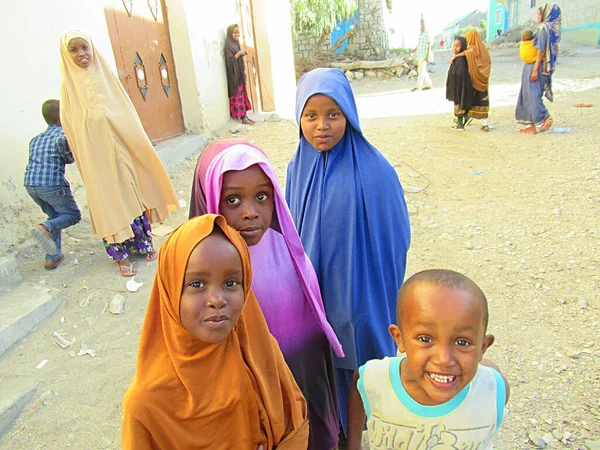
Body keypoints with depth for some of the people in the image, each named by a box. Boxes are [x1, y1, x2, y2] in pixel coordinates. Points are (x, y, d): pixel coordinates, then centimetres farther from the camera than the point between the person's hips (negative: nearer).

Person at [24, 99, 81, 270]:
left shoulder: (35, 139, 23)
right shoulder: (63, 132, 2)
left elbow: (33, 160, 22)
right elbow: (62, 140, -19)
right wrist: (69, 157, -2)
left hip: (30, 184, 7)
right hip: (52, 184, -7)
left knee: (55, 215, 23)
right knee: (73, 215, 9)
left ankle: (52, 257, 21)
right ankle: (45, 228, -20)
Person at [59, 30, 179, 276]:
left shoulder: (105, 76, 6)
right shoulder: (69, 85, 0)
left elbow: (127, 115, 7)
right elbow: (71, 127, 0)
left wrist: (136, 147, 3)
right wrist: (86, 159, -6)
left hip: (122, 150, 2)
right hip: (96, 155, -2)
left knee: (132, 194, 8)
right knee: (109, 201, 3)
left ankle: (143, 243, 23)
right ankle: (120, 254, 14)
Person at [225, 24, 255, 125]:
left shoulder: (236, 43, 14)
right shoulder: (228, 45, -14)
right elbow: (230, 60, -21)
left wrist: (243, 54, 6)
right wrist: (239, 53, -23)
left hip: (240, 73, 9)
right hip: (234, 74, -9)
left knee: (243, 94, 9)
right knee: (238, 95, -6)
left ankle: (245, 116, 13)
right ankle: (243, 118, -3)